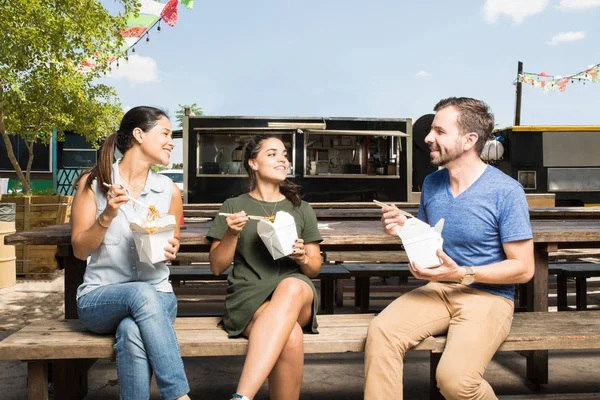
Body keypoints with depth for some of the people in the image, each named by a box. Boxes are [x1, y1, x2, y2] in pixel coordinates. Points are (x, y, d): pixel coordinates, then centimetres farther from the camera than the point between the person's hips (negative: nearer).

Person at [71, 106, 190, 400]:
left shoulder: (169, 190, 4)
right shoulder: (93, 182, -2)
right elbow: (79, 250, -1)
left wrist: (170, 250, -9)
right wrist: (107, 216, -18)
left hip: (156, 295, 1)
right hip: (100, 298, -1)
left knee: (133, 333, -35)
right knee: (141, 294, -36)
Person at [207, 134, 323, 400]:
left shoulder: (301, 209, 18)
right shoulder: (233, 206, 12)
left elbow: (315, 269, 18)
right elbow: (217, 267, 10)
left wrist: (302, 258, -6)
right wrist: (232, 234, -8)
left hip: (296, 293, 2)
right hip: (248, 295, -2)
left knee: (291, 287, -41)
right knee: (290, 336, -39)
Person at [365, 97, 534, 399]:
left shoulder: (506, 191, -13)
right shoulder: (431, 183, 7)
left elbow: (523, 269, -11)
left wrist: (460, 273, -22)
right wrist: (404, 229, -2)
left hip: (488, 296, -5)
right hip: (438, 289, 5)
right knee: (380, 332, -24)